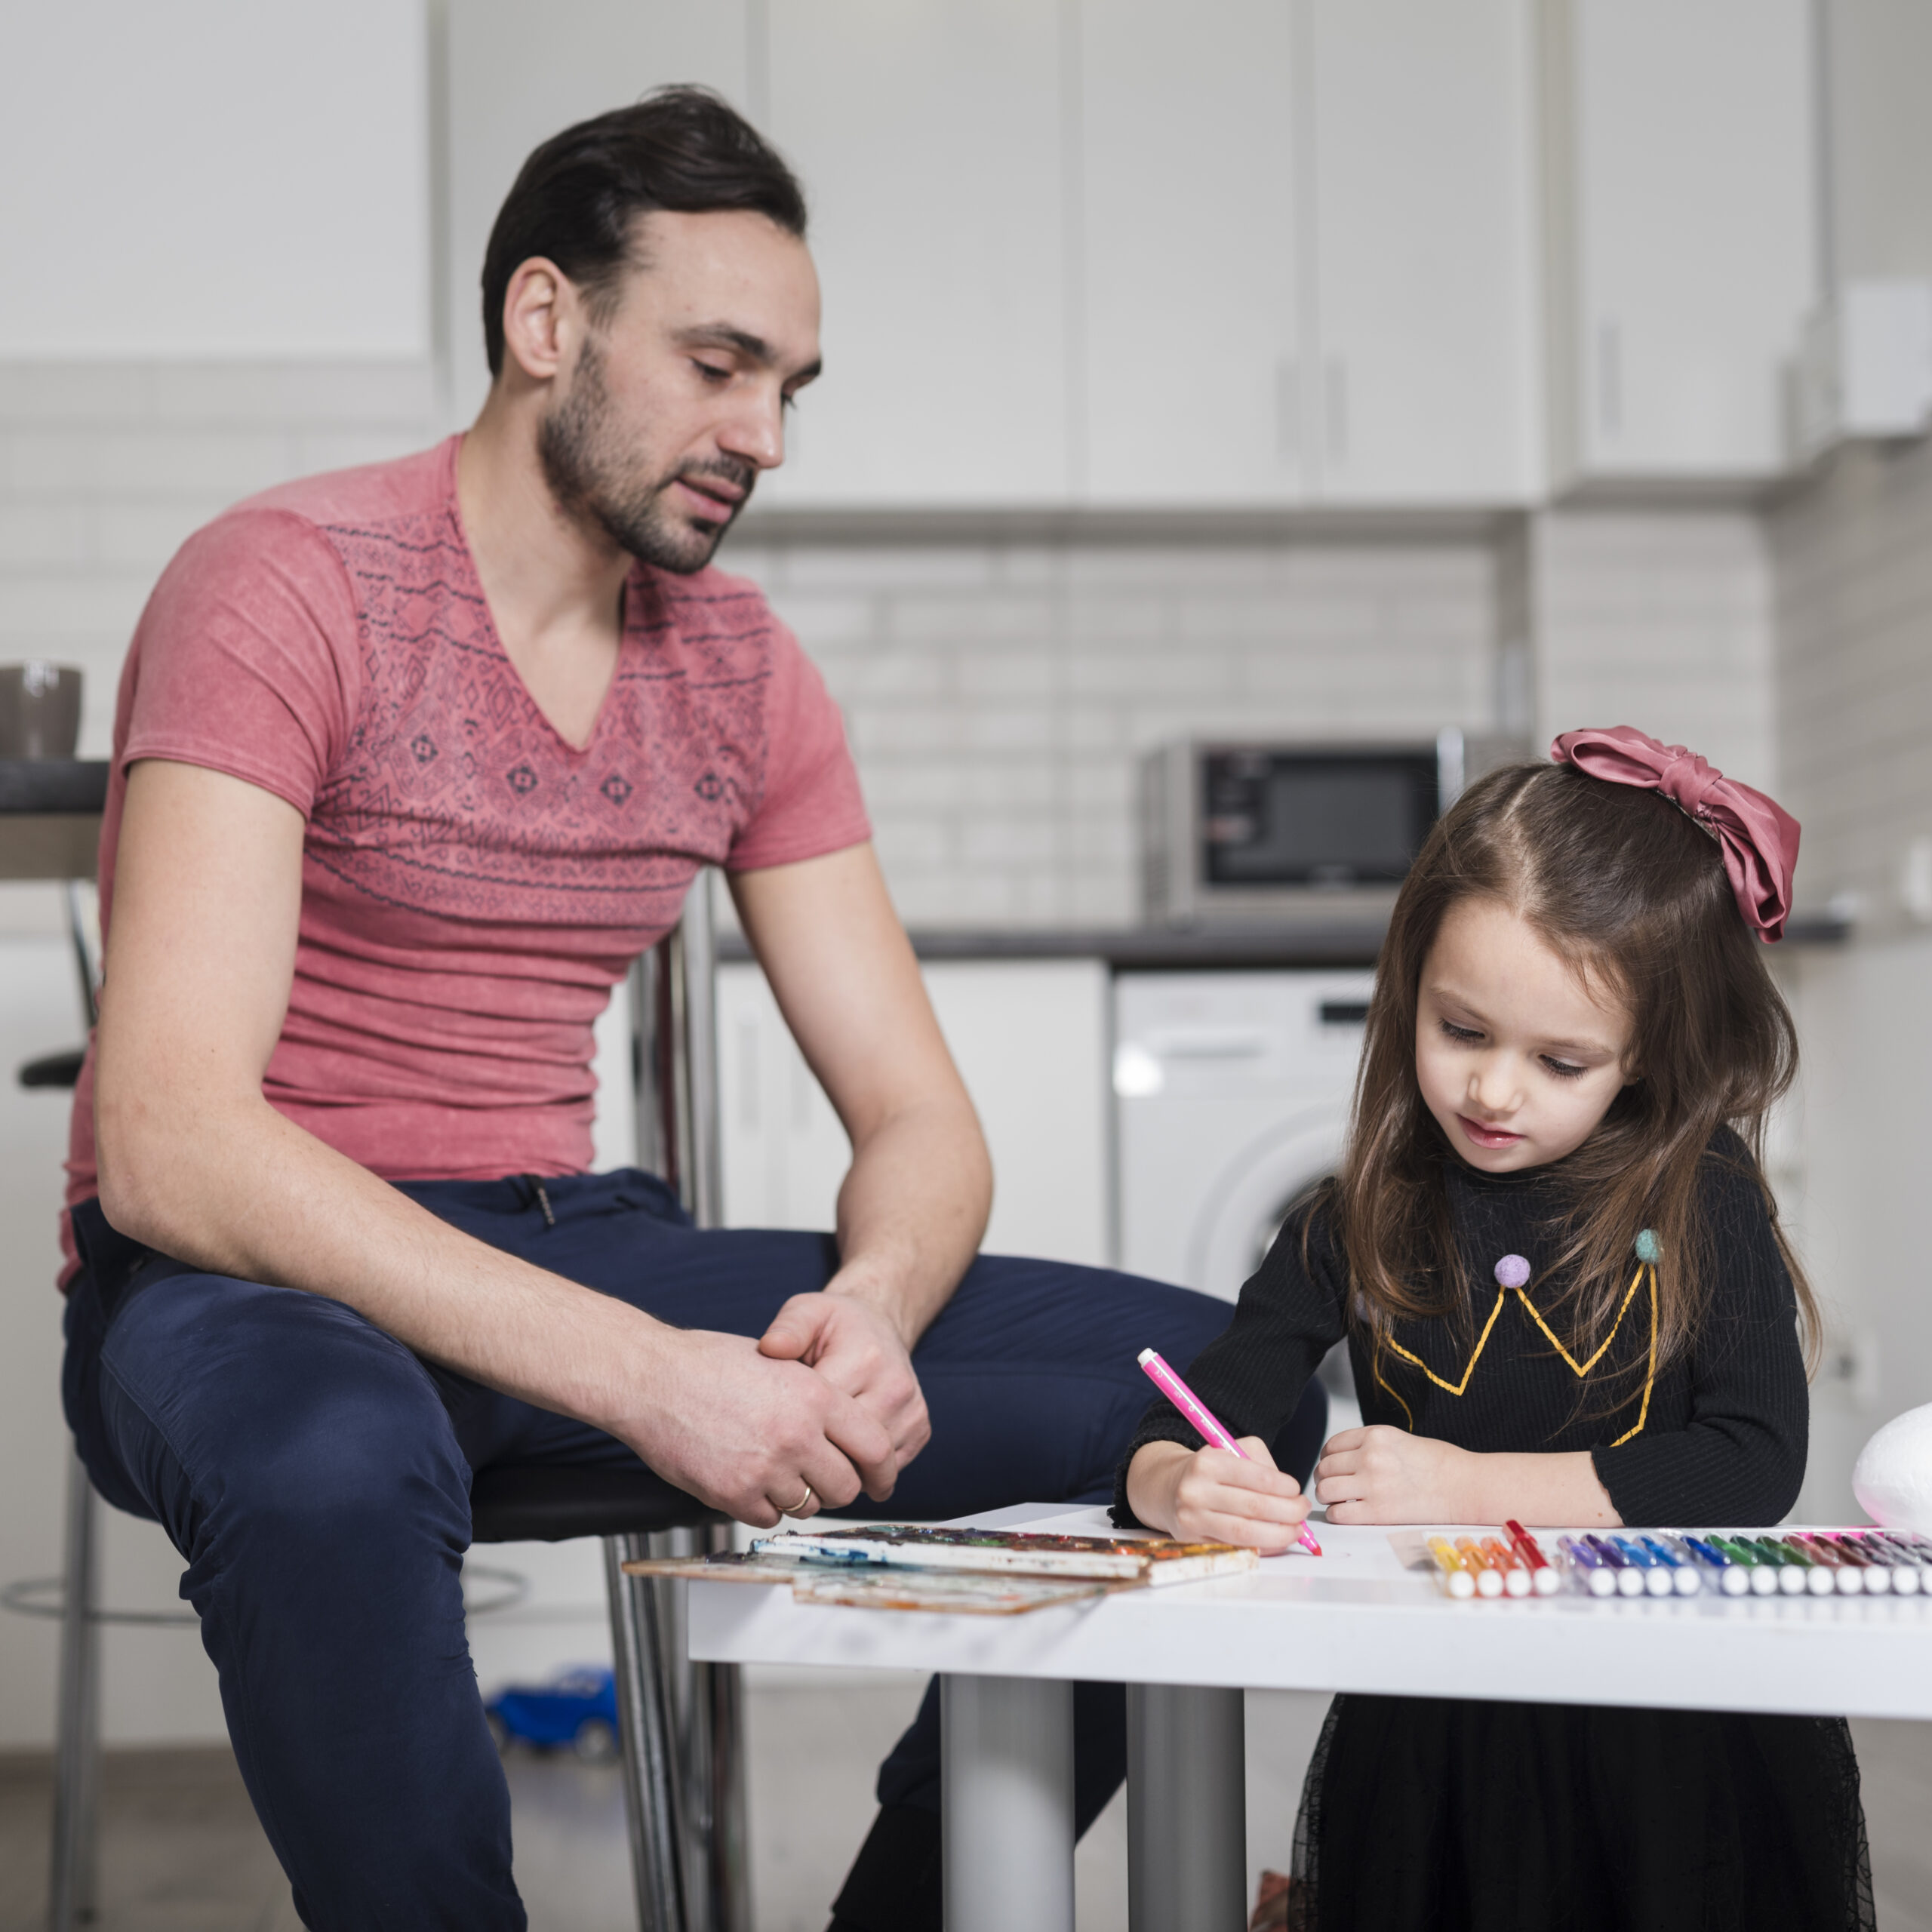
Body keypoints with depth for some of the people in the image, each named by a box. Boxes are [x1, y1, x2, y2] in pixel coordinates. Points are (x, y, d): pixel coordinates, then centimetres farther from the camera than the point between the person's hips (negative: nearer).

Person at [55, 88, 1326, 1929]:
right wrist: (643, 1377, -31)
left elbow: (920, 1124, 7)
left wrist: (870, 1309, -20)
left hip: (563, 1250, 6)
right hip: (250, 1282, -5)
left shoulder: (741, 669, 7)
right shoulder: (288, 586, -12)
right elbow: (167, 1146, -23)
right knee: (331, 1468, -43)